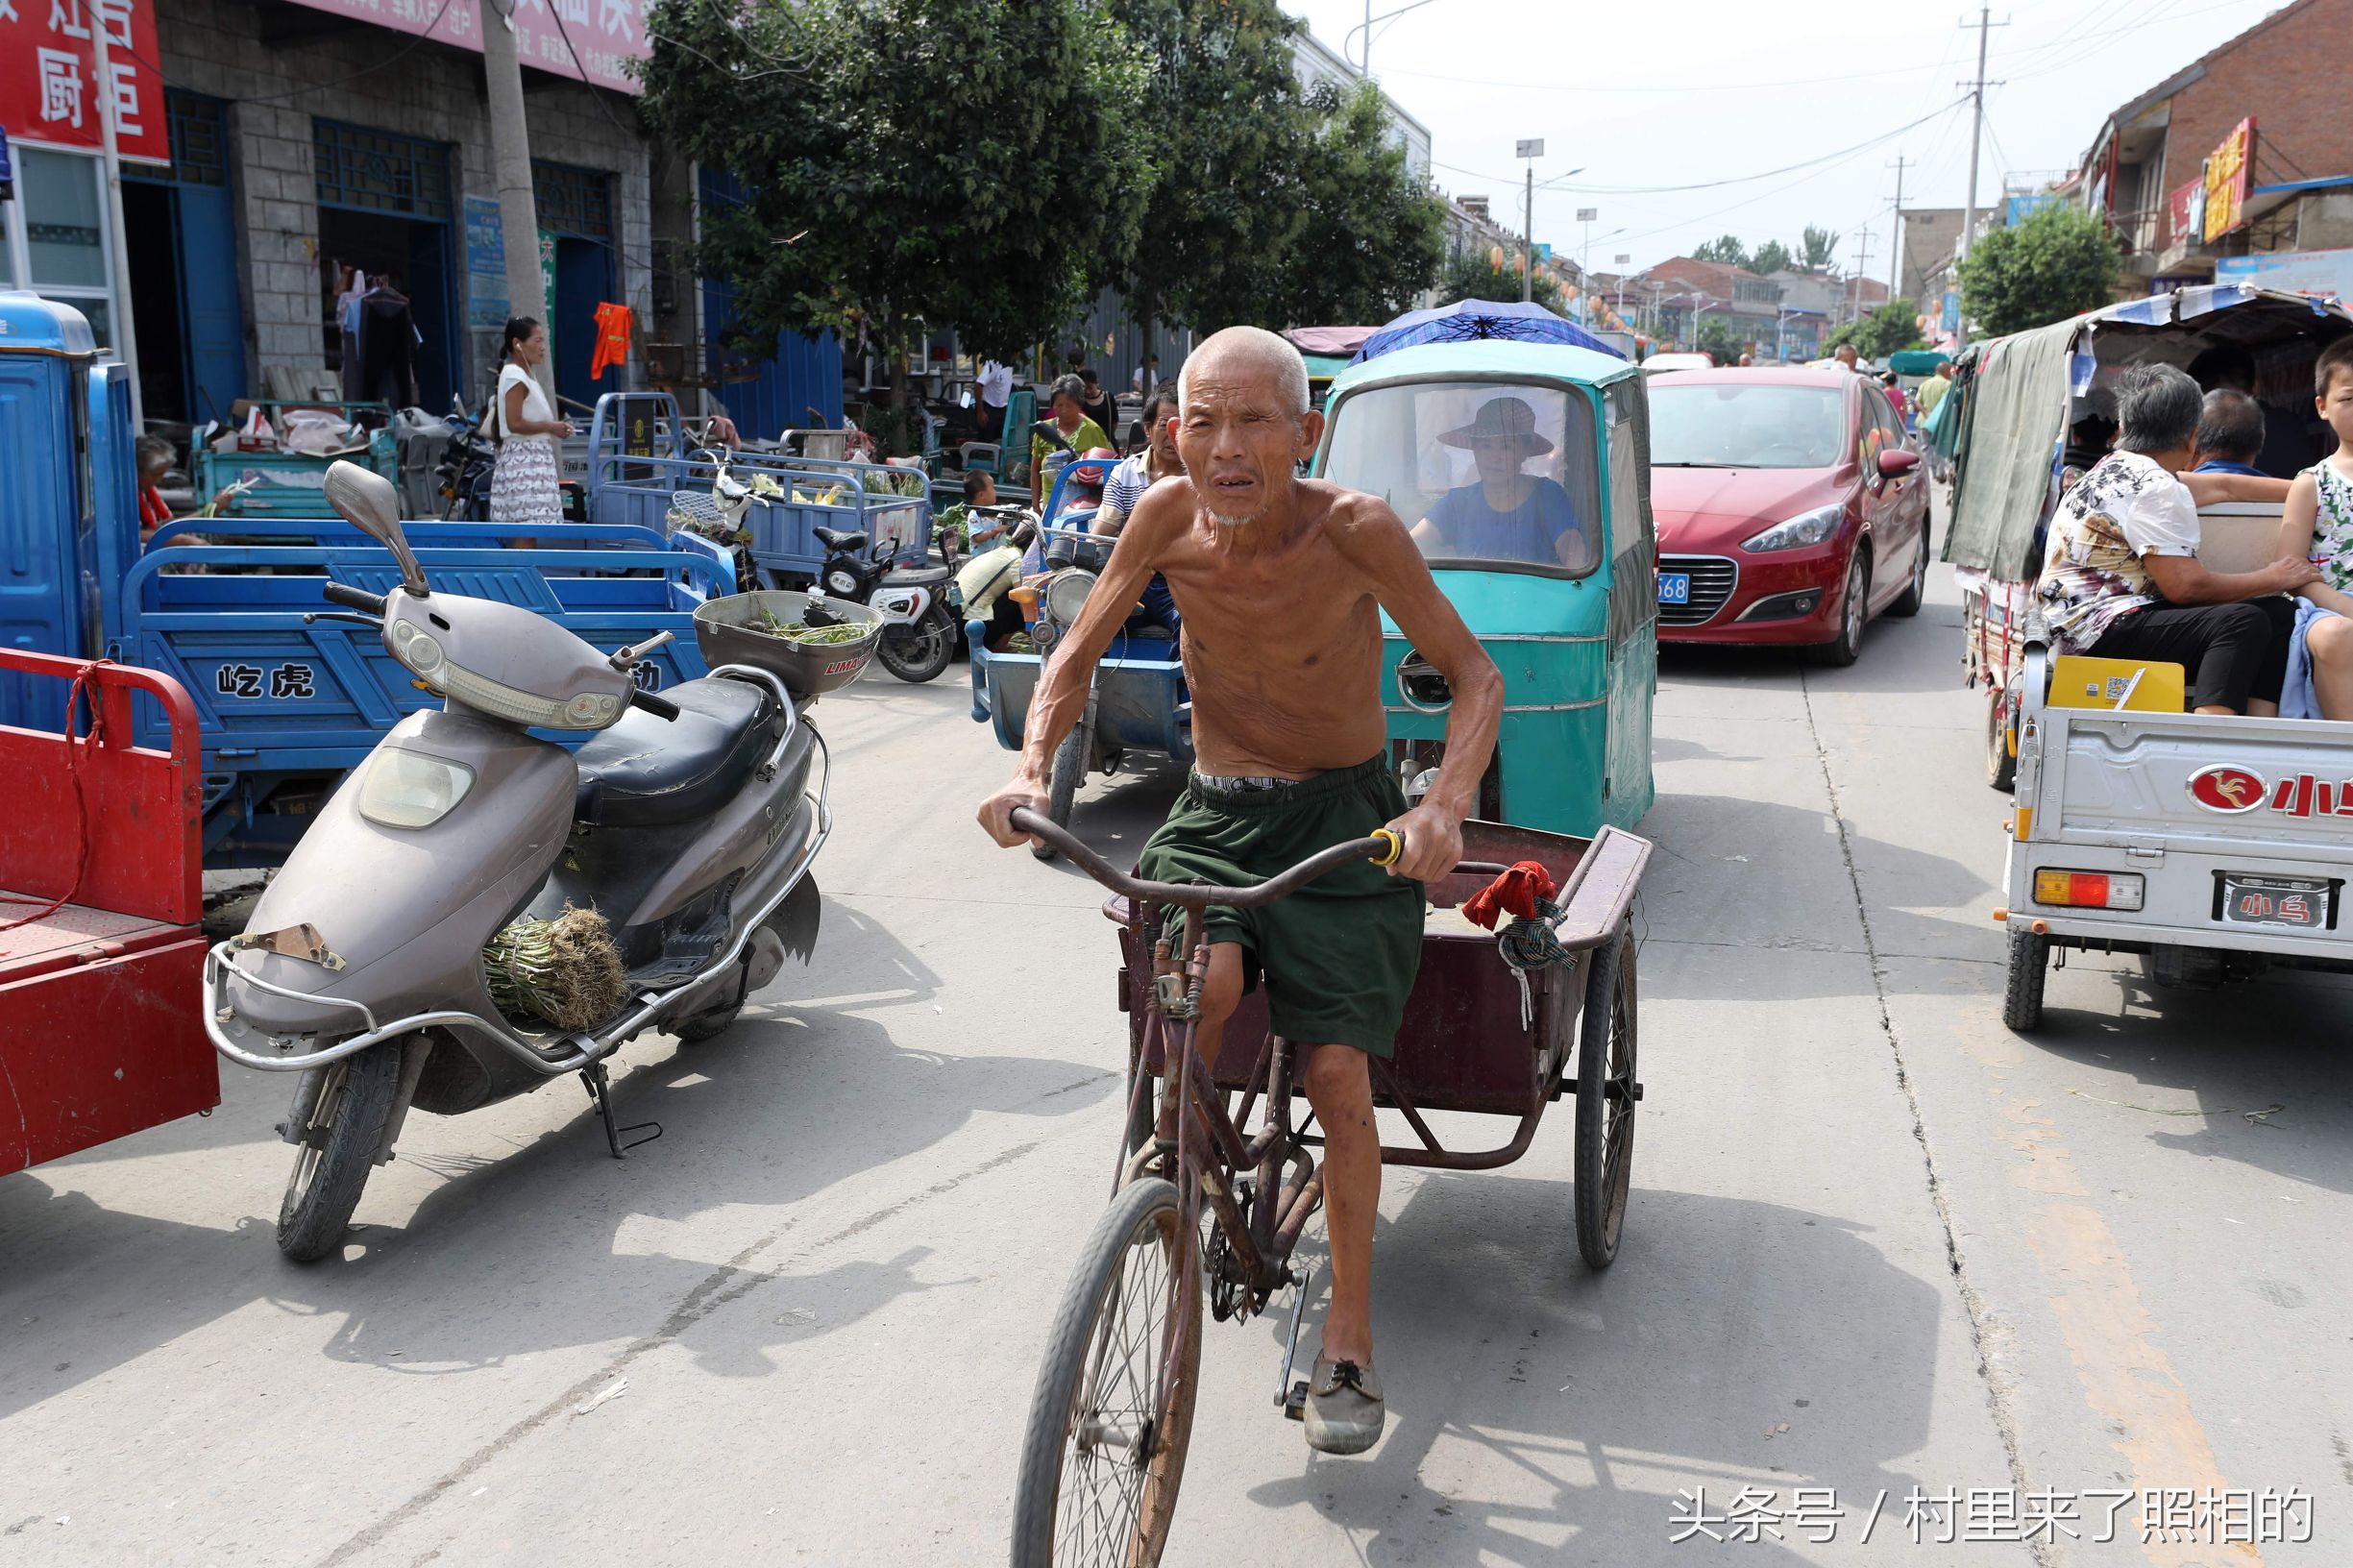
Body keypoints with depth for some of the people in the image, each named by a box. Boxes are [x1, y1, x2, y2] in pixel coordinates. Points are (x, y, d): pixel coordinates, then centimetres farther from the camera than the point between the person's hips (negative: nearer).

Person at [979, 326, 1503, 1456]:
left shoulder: (1353, 528, -22)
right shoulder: (1168, 517, -13)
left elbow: (1473, 674, -15)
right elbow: (1077, 655, 0)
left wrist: (1446, 804, -33)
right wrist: (1031, 770, -18)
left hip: (1343, 815, -2)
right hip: (1214, 810, 2)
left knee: (1335, 1072, -8)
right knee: (1204, 983, -28)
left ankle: (1347, 1348, 10)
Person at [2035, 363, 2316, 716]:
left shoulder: (2113, 468, 18)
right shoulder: (2153, 488, -13)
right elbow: (2185, 586, -18)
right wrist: (2274, 579, -4)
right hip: (2100, 630, -10)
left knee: (2276, 613, 5)